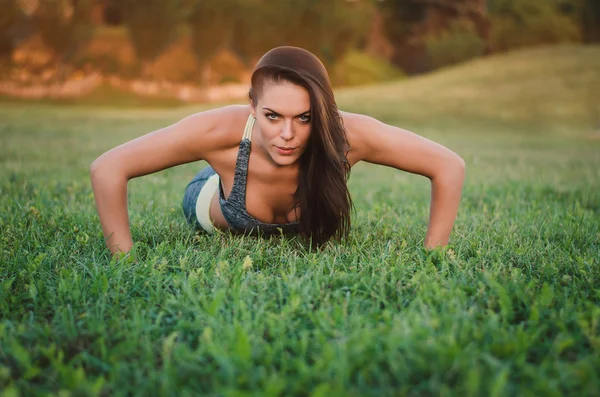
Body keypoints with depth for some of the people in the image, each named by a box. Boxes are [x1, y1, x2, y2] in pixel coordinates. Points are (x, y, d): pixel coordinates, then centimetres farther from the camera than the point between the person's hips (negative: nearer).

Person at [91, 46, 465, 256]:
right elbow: (107, 169, -39)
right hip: (225, 216, -1)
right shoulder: (222, 132, -46)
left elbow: (450, 167, -35)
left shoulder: (347, 135, -45)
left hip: (312, 227, 2)